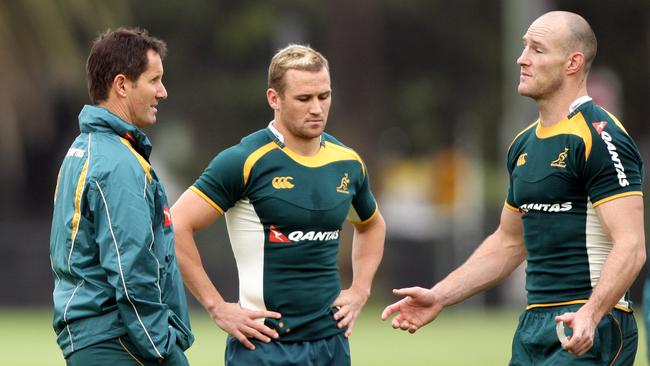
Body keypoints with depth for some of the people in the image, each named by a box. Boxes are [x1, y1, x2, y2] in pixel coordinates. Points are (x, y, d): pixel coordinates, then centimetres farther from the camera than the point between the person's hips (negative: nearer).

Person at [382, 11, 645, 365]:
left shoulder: (599, 137, -12)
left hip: (583, 334, -9)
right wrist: (439, 296, 18)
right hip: (532, 329, 9)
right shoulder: (525, 144, 16)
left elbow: (630, 246, -20)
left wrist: (590, 315, -33)